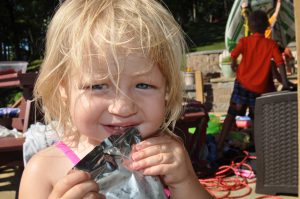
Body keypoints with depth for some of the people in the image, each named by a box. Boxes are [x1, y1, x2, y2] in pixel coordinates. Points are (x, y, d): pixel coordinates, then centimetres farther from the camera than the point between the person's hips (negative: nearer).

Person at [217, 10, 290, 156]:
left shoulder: (244, 41, 2)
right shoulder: (271, 44, 2)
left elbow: (234, 54, -10)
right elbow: (280, 63, -7)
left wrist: (234, 65, 10)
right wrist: (284, 81, -8)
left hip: (242, 83, 0)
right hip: (259, 88, 0)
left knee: (232, 114, 6)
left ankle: (220, 146, 0)